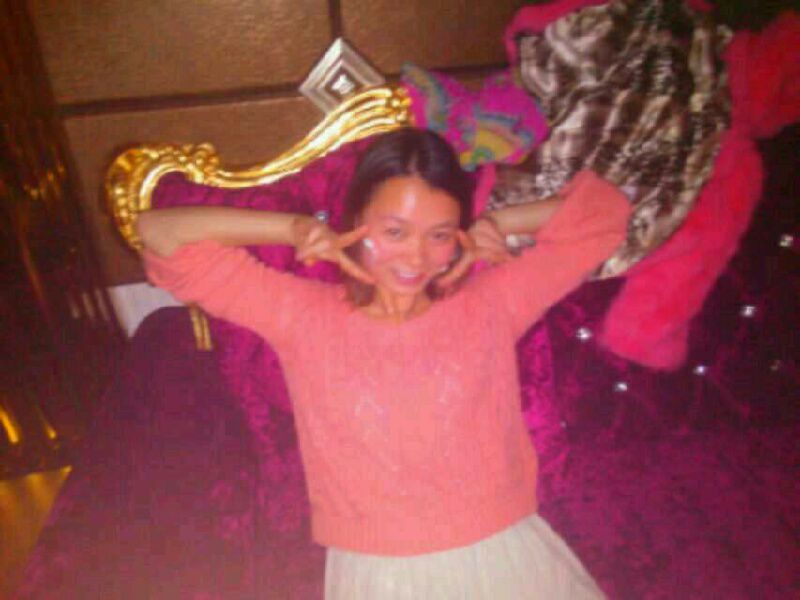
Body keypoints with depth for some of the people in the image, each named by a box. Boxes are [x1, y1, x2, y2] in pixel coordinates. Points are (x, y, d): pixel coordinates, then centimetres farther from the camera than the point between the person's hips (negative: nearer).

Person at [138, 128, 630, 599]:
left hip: (503, 555, 1)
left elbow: (601, 207, 1)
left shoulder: (492, 303, -7)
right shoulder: (304, 317, -8)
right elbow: (160, 232, -6)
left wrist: (495, 226, -7)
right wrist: (297, 229, -10)